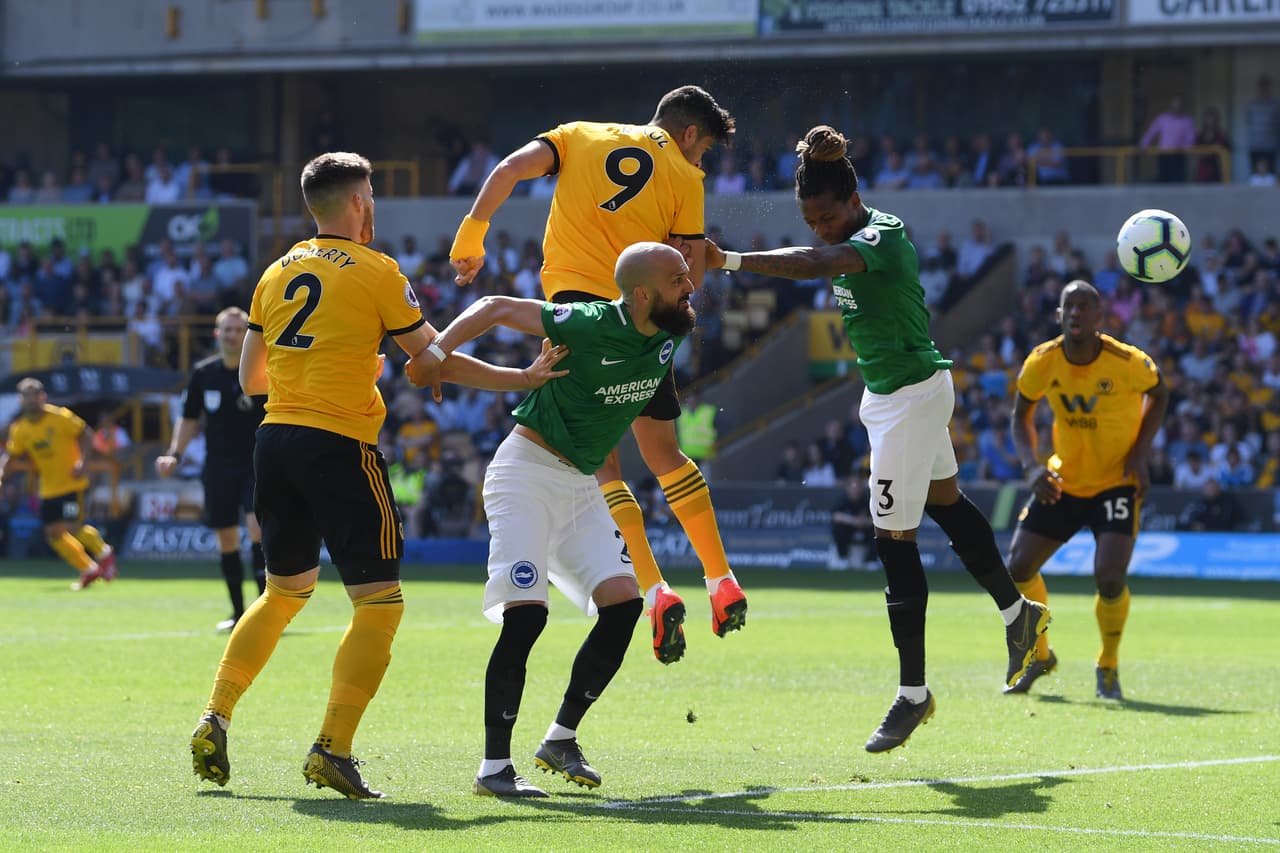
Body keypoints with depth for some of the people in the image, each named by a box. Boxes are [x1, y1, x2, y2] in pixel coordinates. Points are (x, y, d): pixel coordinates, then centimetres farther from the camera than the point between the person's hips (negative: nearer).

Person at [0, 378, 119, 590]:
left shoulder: (60, 417, -14)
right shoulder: (19, 429, -1)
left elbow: (86, 434, -6)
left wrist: (81, 461, -18)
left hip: (71, 483, -5)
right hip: (48, 489, 5)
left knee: (73, 527, -17)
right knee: (54, 533, 1)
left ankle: (104, 552, 13)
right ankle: (88, 570, 18)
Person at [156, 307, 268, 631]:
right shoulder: (203, 373, 5)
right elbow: (189, 418, 15)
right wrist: (175, 454, 4)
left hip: (256, 463, -4)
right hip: (218, 467, 4)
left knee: (257, 525, -20)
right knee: (226, 538, 5)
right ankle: (238, 612, 15)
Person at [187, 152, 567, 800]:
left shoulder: (277, 273, 13)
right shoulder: (375, 272, -3)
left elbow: (251, 378, 18)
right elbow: (434, 362, 0)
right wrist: (521, 379, 5)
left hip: (275, 439, 7)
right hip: (339, 447, -6)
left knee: (284, 592, 23)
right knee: (379, 602, -2)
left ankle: (215, 722, 15)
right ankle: (332, 749, -13)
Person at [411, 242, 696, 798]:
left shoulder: (673, 333, -1)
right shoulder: (591, 325, -20)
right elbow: (496, 309, -11)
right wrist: (438, 350, -20)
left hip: (582, 485, 7)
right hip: (527, 475, -7)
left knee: (623, 601, -5)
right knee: (526, 614, -17)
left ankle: (561, 740, 8)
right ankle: (494, 767, -12)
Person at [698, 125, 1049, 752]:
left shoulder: (880, 239, -26)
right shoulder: (859, 236, 2)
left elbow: (813, 265, -45)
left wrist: (729, 261, -54)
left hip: (911, 396, -10)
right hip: (886, 393, 10)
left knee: (894, 539, -8)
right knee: (945, 504, 26)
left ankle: (912, 693, -2)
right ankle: (1017, 613, 46)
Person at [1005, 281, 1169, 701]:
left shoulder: (1128, 362, -21)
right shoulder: (1042, 363, -13)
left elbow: (1158, 394, 1)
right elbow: (1021, 416, 3)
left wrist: (1140, 453, -10)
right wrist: (1032, 467, -14)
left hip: (1117, 481, -4)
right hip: (1064, 480, 4)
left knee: (1109, 577, -20)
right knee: (1018, 567, 0)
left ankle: (1109, 668, 9)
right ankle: (1039, 656, 28)